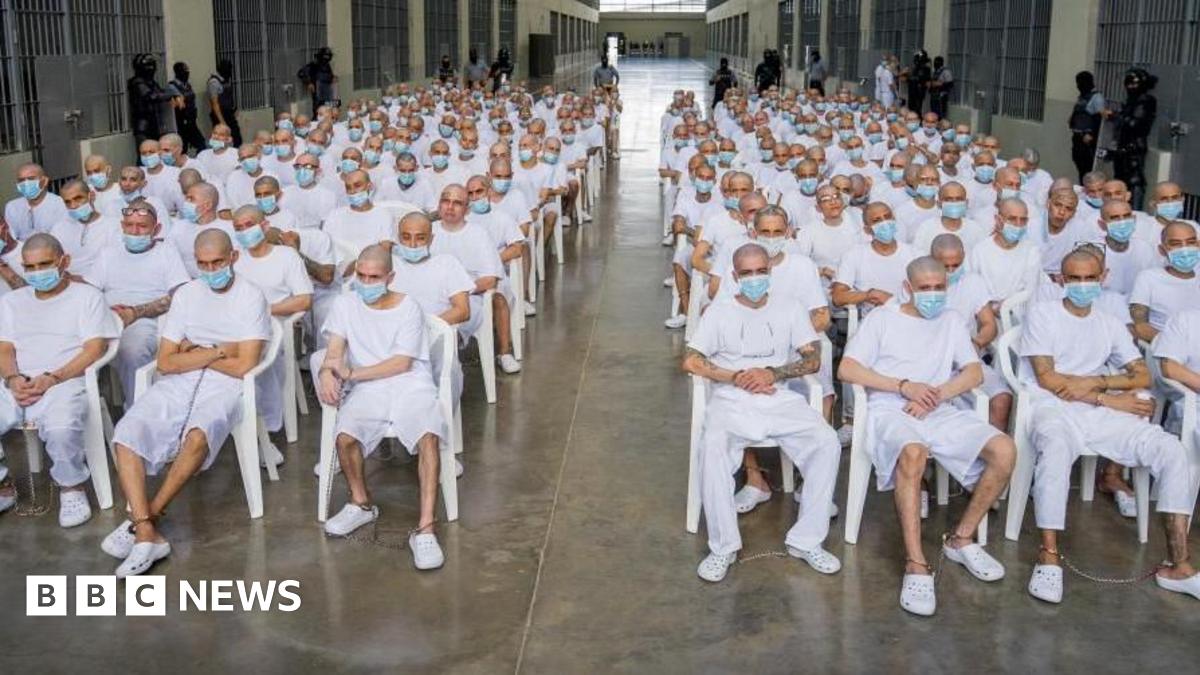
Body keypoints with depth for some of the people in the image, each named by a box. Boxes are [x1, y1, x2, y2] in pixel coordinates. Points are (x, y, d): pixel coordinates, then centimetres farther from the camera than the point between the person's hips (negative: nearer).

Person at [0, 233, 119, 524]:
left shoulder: (87, 296, 10)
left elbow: (95, 349, -1)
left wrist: (52, 378, -14)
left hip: (66, 383, -4)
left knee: (61, 427, -38)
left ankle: (73, 487, -9)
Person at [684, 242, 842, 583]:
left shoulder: (790, 312, 15)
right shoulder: (719, 312, 10)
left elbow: (813, 360, 6)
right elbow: (691, 361, 2)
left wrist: (773, 372, -11)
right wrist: (737, 377, -10)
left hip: (782, 399, 2)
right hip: (731, 401, -2)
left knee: (827, 443, -25)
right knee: (713, 448, -33)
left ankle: (806, 540, -13)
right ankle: (723, 546, -20)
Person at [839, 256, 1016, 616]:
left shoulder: (951, 321, 20)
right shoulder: (882, 319, 8)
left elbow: (975, 373, 9)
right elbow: (846, 370, -3)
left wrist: (937, 394, -10)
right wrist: (904, 386, -11)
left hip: (941, 411, 4)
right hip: (891, 410, -4)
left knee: (1004, 451, -20)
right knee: (913, 454, -39)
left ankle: (961, 539, -1)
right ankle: (916, 565, -35)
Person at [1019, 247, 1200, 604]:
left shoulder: (1110, 324, 20)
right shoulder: (1041, 314, 5)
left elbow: (1143, 375, 11)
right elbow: (1046, 378, -5)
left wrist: (1096, 382, -8)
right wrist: (1110, 399, -8)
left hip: (1102, 413, 5)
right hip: (1053, 408, -5)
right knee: (1056, 447, -41)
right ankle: (1049, 556, -33)